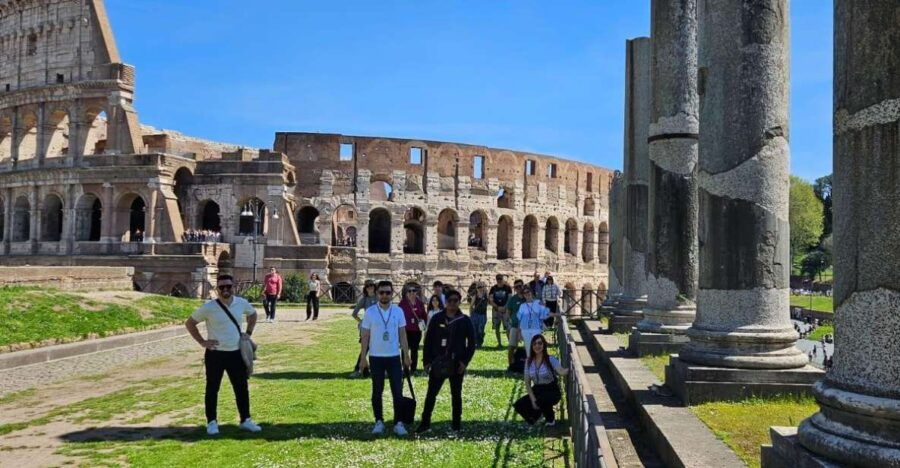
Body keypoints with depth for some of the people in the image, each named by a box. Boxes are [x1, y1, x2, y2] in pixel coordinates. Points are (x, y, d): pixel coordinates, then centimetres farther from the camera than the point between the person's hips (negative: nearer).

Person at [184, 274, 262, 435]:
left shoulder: (242, 303, -1)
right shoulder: (209, 307, -12)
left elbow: (253, 314, 21)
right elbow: (189, 323, 0)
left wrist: (248, 334, 10)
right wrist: (202, 341, -7)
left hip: (237, 353, 3)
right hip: (215, 354, -3)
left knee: (242, 388, 9)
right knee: (212, 389, 7)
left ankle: (245, 420, 20)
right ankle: (212, 422, 20)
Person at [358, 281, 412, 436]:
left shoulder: (398, 311, 0)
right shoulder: (370, 312, -4)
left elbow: (402, 335, 5)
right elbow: (365, 336, -1)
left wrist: (406, 355, 3)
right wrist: (363, 357, -4)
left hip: (394, 357, 1)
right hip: (376, 357, -1)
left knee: (397, 391, 1)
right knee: (377, 391, 8)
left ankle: (398, 423, 8)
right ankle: (379, 422, 18)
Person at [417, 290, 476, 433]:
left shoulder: (465, 320, 0)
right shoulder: (437, 318, 1)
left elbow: (471, 342, 1)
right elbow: (428, 340, 3)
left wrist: (465, 361, -7)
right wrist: (427, 361, -2)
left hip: (456, 364, 0)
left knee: (456, 394, 9)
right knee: (431, 393, 2)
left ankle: (456, 423, 18)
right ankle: (425, 423, 10)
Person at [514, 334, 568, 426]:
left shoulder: (550, 359, -12)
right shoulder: (529, 361, -1)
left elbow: (562, 372, -30)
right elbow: (527, 383, -1)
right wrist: (532, 399, -14)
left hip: (552, 391, -4)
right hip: (536, 391, 4)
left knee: (542, 400, -37)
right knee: (519, 405, -20)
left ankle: (550, 418, -1)